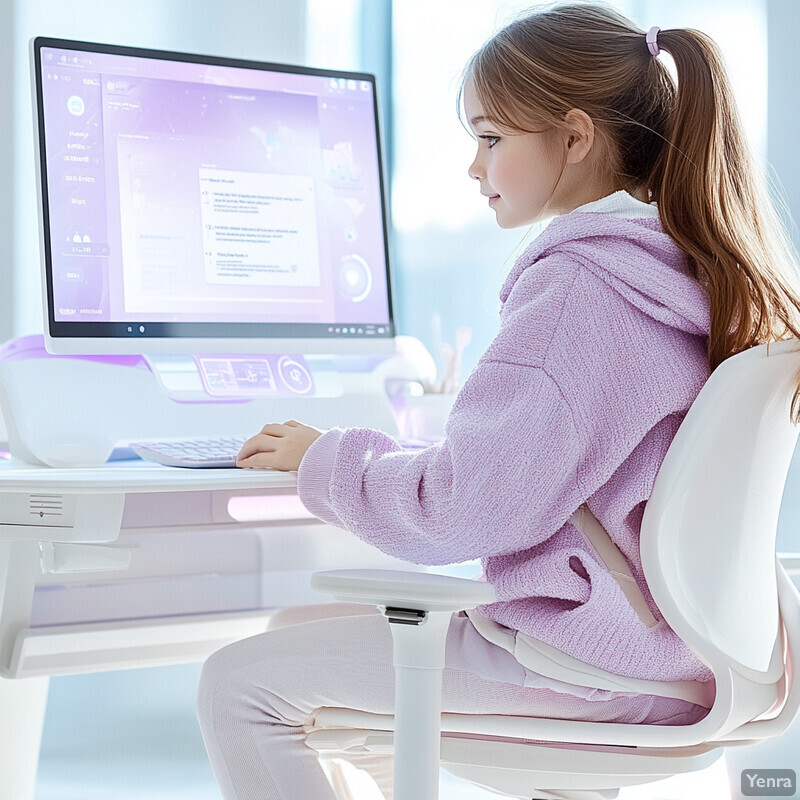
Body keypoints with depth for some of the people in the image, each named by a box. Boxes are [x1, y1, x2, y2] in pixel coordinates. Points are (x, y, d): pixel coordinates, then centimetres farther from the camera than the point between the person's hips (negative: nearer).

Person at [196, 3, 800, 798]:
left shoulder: (577, 288, -21)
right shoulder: (692, 265, 8)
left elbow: (460, 509, -21)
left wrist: (323, 457, -5)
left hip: (580, 662, -10)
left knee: (239, 683, -7)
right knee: (308, 628, 23)